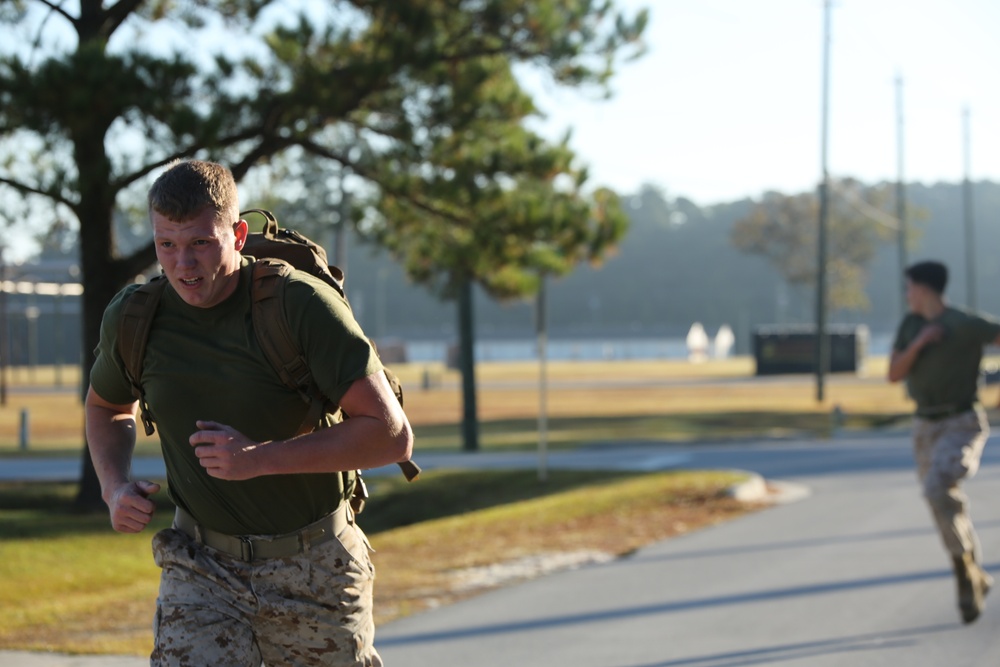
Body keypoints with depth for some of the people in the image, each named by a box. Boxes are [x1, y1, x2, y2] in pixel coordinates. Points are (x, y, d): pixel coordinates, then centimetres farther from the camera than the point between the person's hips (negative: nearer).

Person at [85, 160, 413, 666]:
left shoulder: (301, 305, -19)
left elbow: (392, 435, -22)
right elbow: (107, 406, 18)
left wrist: (261, 457, -26)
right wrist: (115, 488, -2)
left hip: (313, 567, -2)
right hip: (200, 563, 2)